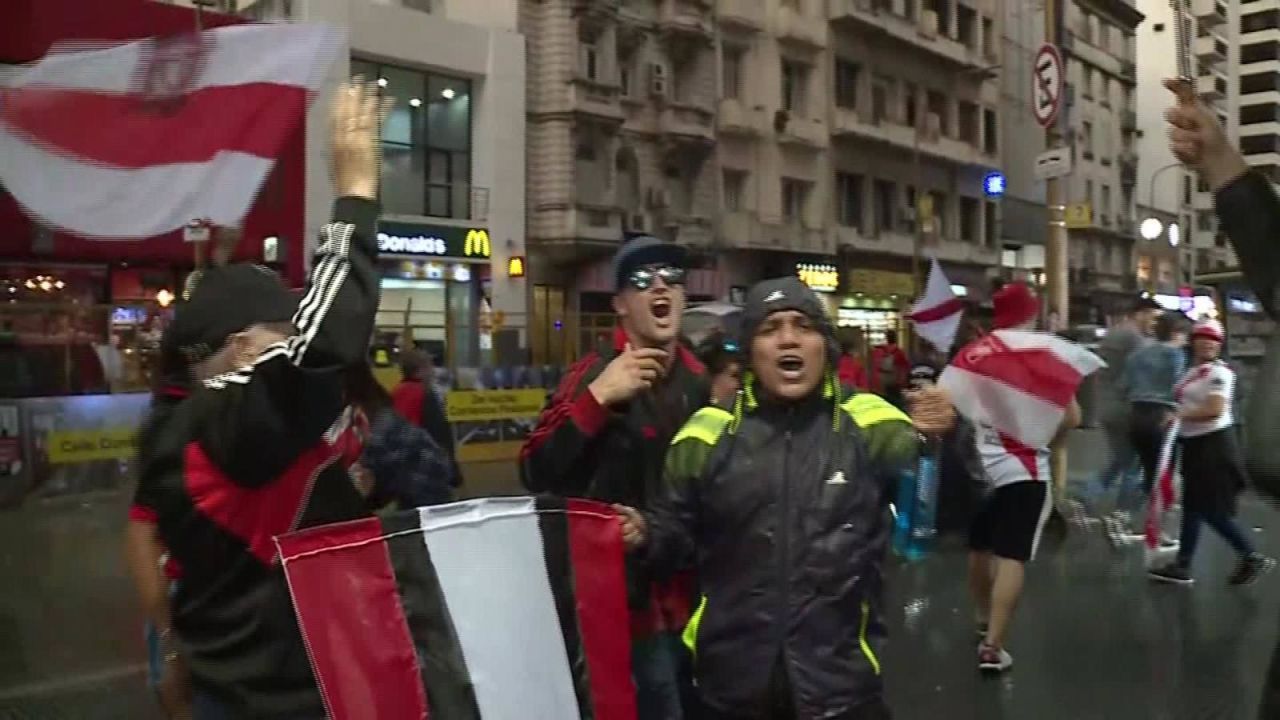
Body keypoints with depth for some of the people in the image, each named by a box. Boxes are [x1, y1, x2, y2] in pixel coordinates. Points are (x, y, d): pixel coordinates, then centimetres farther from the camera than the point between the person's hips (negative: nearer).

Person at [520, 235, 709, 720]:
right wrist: (596, 398, -32)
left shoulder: (698, 379, 4)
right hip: (629, 597, -6)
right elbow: (536, 475, -25)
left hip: (689, 593, 6)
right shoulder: (596, 375, -14)